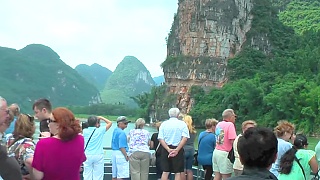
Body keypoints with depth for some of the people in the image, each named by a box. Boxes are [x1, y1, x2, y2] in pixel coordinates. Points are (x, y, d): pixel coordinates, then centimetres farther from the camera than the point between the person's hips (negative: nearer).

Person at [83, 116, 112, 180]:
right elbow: (110, 123, 4)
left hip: (87, 156, 2)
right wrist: (101, 118, 12)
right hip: (98, 156, -2)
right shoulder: (100, 130, -6)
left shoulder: (85, 131, 0)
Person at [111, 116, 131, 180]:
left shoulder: (115, 131, 13)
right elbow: (121, 147, -19)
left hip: (114, 152, 10)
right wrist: (126, 156, -15)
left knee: (114, 175, 12)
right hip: (120, 153, -10)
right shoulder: (122, 133, -15)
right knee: (121, 175, -9)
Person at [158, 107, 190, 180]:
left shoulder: (164, 124, 5)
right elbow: (184, 138, -12)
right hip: (178, 150, -2)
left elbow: (160, 139, -5)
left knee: (165, 171, 7)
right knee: (178, 172, 3)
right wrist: (177, 150, -14)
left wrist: (168, 149, -12)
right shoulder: (182, 124, 0)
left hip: (166, 149, 2)